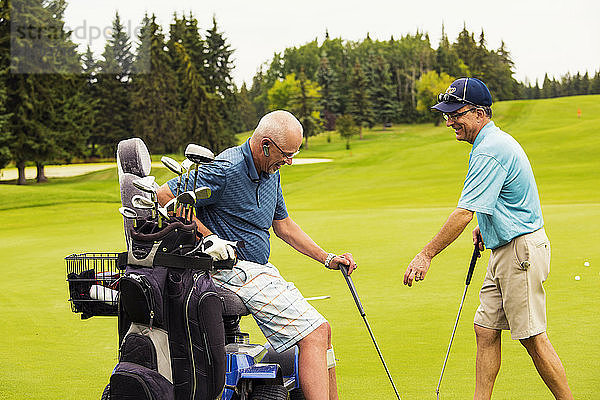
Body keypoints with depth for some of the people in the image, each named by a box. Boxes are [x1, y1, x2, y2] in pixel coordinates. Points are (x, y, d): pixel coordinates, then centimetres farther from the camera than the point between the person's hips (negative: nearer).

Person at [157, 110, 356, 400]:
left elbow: (283, 225, 25)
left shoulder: (271, 174, 13)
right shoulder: (226, 169, -16)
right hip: (234, 270, -10)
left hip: (261, 270, 10)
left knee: (321, 330, 9)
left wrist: (327, 258, 18)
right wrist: (208, 237, -17)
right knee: (313, 336, -17)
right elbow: (164, 196, -16)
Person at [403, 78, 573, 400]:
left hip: (521, 250, -10)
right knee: (485, 330, 8)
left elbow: (464, 213, -25)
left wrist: (426, 255, -23)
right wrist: (484, 227, 18)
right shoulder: (495, 141, 14)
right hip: (505, 251, 11)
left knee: (532, 337, -5)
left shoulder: (489, 152, -20)